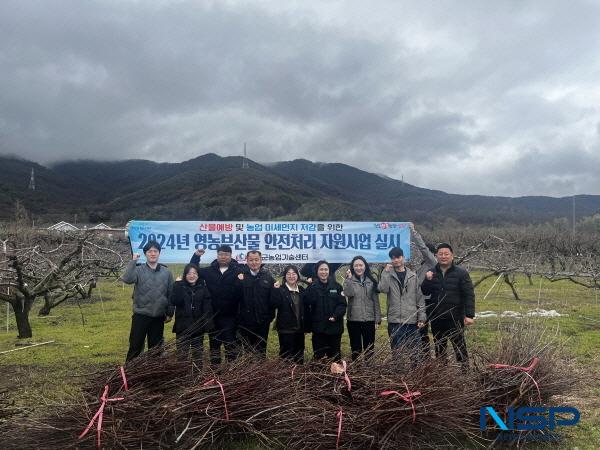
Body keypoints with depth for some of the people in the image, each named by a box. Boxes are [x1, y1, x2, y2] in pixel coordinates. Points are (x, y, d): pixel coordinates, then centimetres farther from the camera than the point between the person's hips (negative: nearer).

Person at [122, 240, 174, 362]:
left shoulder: (166, 272, 3)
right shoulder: (138, 270, -3)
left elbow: (170, 294, 7)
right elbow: (126, 279, -24)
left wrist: (169, 313, 7)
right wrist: (133, 261, -23)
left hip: (158, 317, 2)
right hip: (141, 315, -2)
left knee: (155, 347, 13)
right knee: (135, 346, 5)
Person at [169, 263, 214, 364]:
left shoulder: (203, 287, 1)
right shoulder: (179, 286, -3)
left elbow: (208, 307, -2)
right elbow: (173, 302, -17)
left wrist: (208, 324, -8)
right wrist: (179, 287, -21)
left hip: (198, 326, 1)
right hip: (183, 326, -1)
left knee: (198, 353, 12)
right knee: (182, 354, 3)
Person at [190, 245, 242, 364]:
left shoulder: (237, 271, -6)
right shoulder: (209, 270, 6)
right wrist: (196, 256, 4)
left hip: (229, 316, -4)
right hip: (212, 315, 4)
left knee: (230, 343, 3)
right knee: (214, 343, 16)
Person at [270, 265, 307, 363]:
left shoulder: (301, 290, 9)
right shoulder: (280, 290, -7)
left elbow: (305, 309, 12)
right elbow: (274, 304, -22)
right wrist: (276, 290, -27)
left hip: (299, 328, 5)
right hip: (286, 329, -5)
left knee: (299, 356, 13)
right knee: (286, 355, -1)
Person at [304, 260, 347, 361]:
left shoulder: (336, 286, 5)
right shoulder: (312, 286, 3)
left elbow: (342, 303, -1)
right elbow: (307, 301, -12)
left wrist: (336, 316, -15)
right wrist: (313, 287, -21)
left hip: (334, 327, 1)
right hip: (318, 327, -1)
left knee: (335, 356, 7)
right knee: (319, 356, 4)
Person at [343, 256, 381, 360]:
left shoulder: (372, 280, 5)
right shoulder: (349, 280, 1)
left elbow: (376, 300, 6)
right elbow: (348, 293, -19)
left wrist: (378, 318, 2)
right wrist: (349, 278, -22)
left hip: (369, 319, 1)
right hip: (353, 320, -1)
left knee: (369, 348, 8)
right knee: (356, 349, 8)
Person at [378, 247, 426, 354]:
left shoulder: (413, 276, 6)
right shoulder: (388, 275, 4)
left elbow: (420, 298, 5)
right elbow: (383, 289, -16)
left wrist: (421, 317, 0)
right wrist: (386, 271, -13)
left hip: (412, 320, 1)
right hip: (394, 321, -1)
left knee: (414, 351, 8)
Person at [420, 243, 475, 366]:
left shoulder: (461, 273, -4)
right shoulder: (431, 273, 7)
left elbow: (469, 295, -8)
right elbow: (424, 292, 4)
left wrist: (469, 315, -15)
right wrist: (427, 281, -14)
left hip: (455, 318, -4)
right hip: (436, 318, 4)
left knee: (459, 346, 1)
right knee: (439, 347, 14)